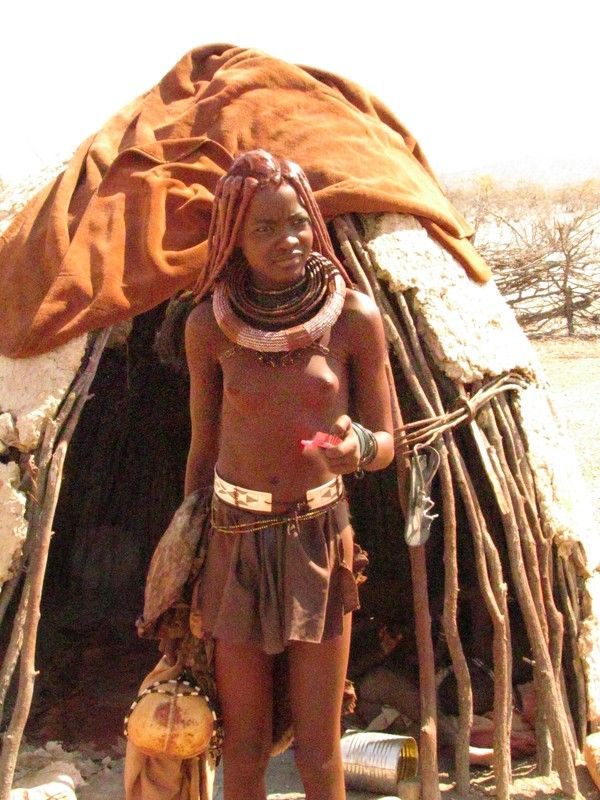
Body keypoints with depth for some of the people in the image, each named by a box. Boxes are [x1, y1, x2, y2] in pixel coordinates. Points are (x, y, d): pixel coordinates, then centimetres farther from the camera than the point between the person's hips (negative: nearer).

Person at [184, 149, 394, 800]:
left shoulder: (354, 317, -7)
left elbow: (385, 440, 0)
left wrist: (358, 447, -24)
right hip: (235, 539, 1)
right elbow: (202, 450, 5)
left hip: (319, 539, 0)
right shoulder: (209, 324, -5)